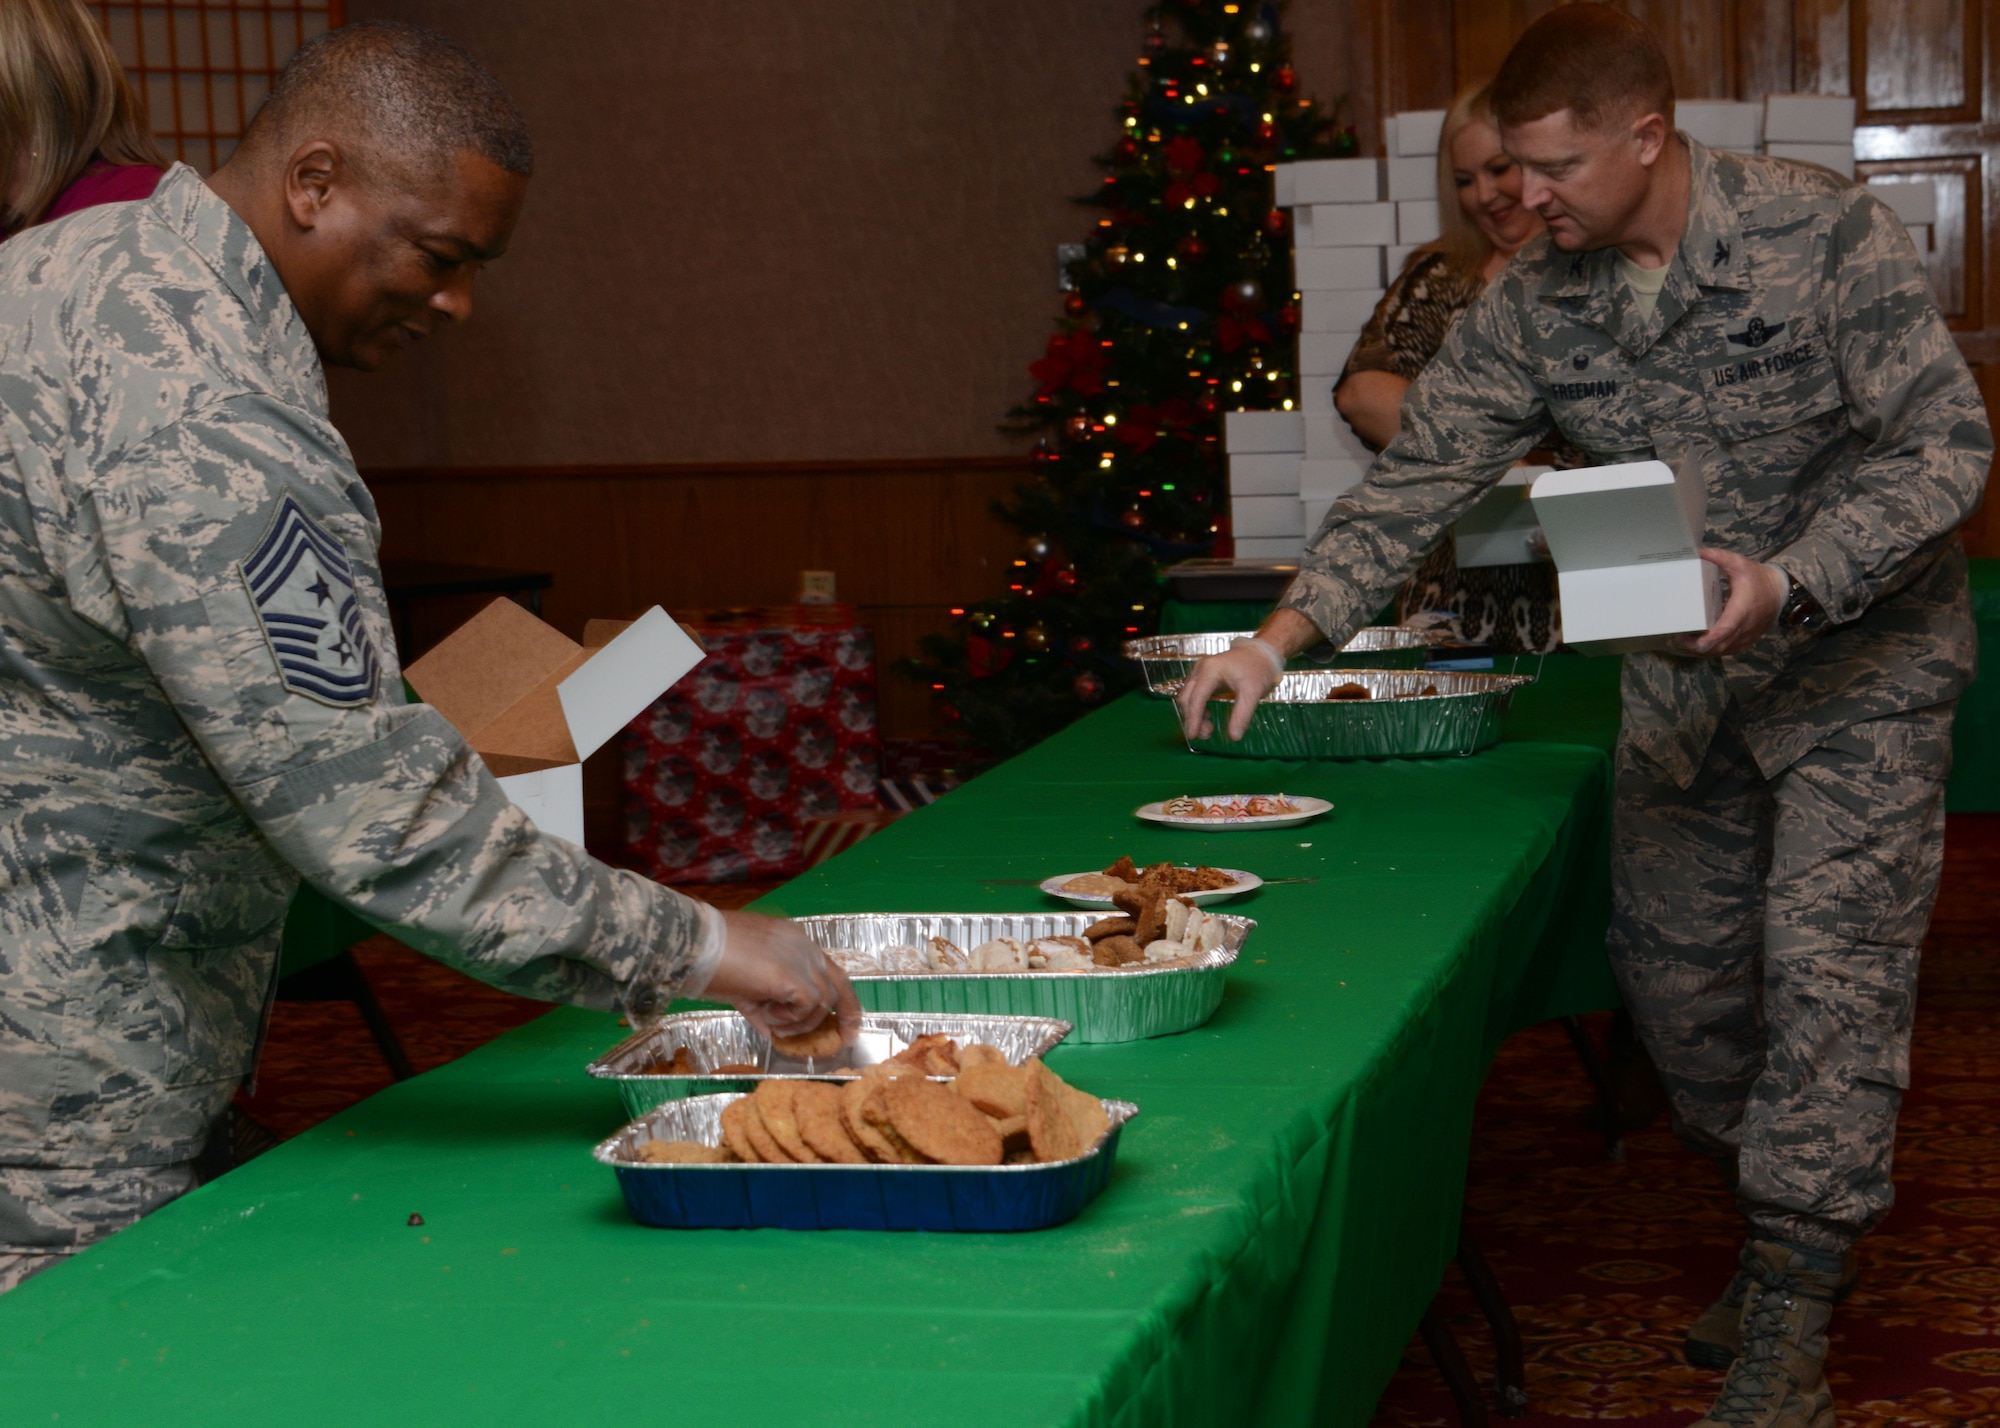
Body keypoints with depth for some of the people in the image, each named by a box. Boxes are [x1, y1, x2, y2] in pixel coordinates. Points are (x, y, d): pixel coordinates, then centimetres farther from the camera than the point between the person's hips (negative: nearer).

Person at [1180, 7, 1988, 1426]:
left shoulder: (1825, 233, -19)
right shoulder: (1535, 300, -5)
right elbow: (1418, 476, -4)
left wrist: (1788, 582, -33)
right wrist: (1280, 639, -14)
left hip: (1858, 655, -5)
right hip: (1682, 671, 5)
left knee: (1829, 960, -10)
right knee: (1671, 960, 7)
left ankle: (1791, 1312, -3)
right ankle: (1795, 1217, 28)